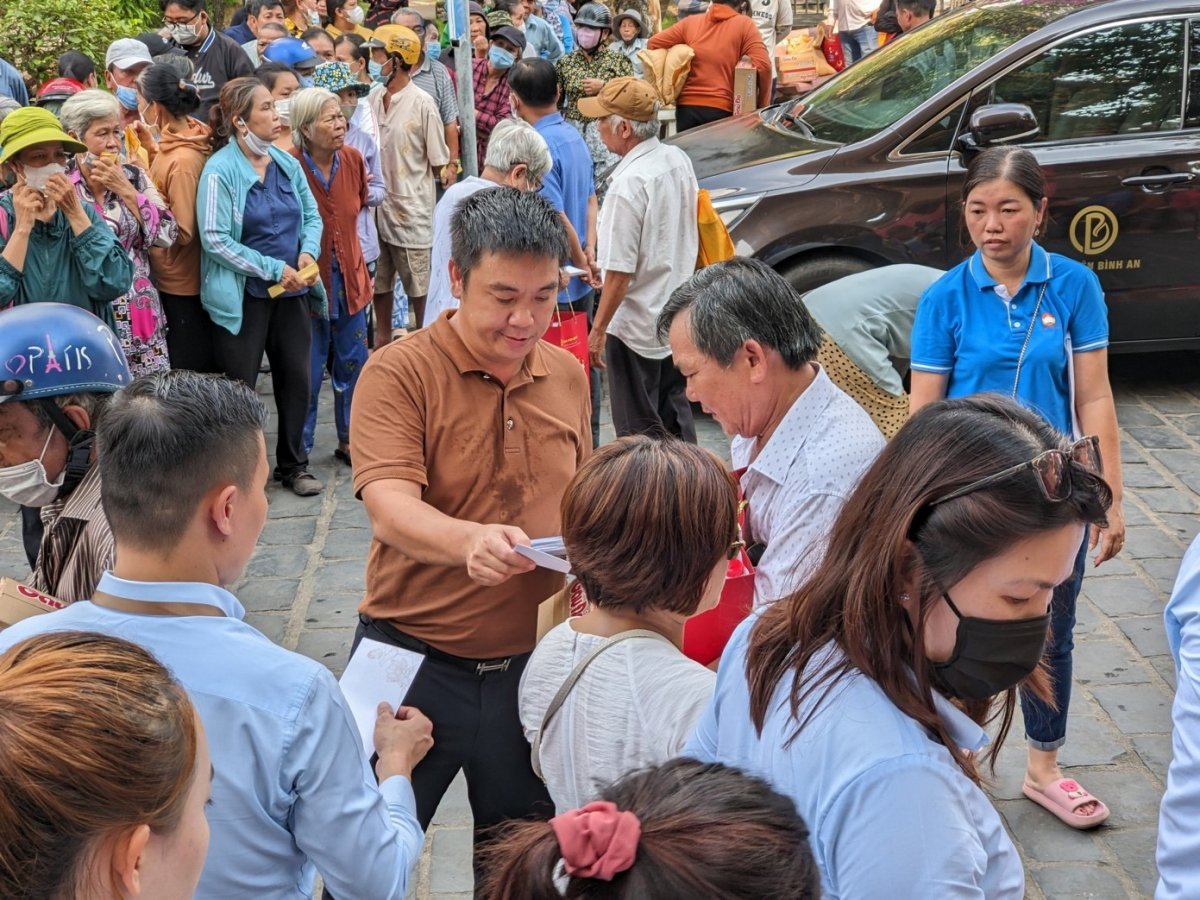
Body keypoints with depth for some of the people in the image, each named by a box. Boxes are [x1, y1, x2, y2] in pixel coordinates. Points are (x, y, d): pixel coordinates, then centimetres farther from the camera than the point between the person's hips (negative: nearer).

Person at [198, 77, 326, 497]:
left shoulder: (286, 162, 5)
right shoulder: (220, 171, -14)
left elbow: (312, 215, 13)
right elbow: (214, 239, -18)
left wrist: (308, 251, -8)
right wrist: (274, 269, -19)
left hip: (292, 290, 6)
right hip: (244, 296, -6)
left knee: (296, 378, 12)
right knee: (239, 387, 4)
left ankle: (293, 465, 28)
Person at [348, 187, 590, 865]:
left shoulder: (568, 375, 4)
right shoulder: (400, 372, -13)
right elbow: (389, 504, -25)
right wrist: (471, 540, -44)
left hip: (533, 663, 4)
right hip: (417, 660, -4)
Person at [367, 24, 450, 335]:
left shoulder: (422, 104, -11)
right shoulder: (371, 101, 4)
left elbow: (440, 164, -5)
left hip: (410, 210, -6)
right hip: (376, 207, 6)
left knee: (419, 286, 5)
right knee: (379, 282, 16)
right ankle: (381, 344, 30)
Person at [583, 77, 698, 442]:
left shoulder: (628, 184, -24)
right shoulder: (679, 160, 1)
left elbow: (620, 271, -23)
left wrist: (598, 329, -15)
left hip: (636, 326, -8)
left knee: (639, 431, 5)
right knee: (675, 416, 21)